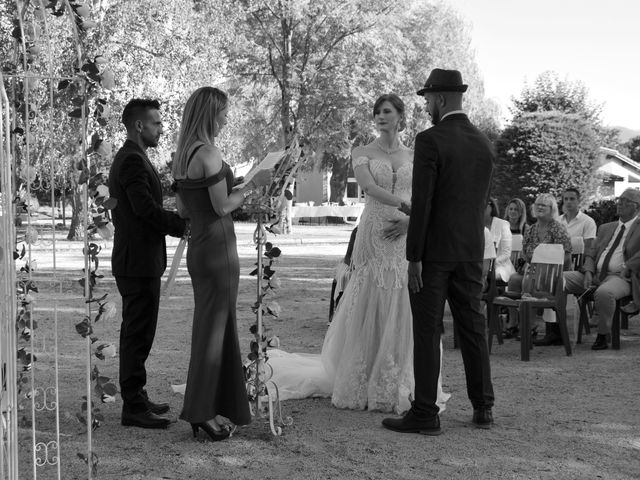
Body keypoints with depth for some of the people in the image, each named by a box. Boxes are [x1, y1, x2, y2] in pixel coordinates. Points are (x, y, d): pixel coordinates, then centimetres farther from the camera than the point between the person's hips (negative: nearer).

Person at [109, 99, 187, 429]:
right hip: (139, 262, -11)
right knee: (138, 334, -6)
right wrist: (185, 226, -14)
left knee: (136, 333, 17)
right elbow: (146, 207, -23)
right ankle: (133, 407, 0)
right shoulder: (133, 160, -16)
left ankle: (135, 398, 26)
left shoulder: (127, 158, 18)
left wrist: (179, 222, 11)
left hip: (135, 259, 11)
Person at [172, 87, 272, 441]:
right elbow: (222, 206, -17)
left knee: (215, 327, 15)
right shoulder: (208, 153, -16)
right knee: (214, 327, -1)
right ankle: (202, 412, 5)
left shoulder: (182, 156, 11)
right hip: (217, 248, -9)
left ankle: (215, 409, 23)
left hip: (197, 248, 9)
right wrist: (253, 184, -7)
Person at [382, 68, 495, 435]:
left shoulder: (430, 140, -13)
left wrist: (414, 257, -12)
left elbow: (422, 202, -17)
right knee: (473, 327, 13)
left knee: (427, 332, -1)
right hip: (472, 250, 6)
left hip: (434, 252, -6)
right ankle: (483, 408, 20)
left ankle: (425, 415, 3)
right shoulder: (485, 144, 9)